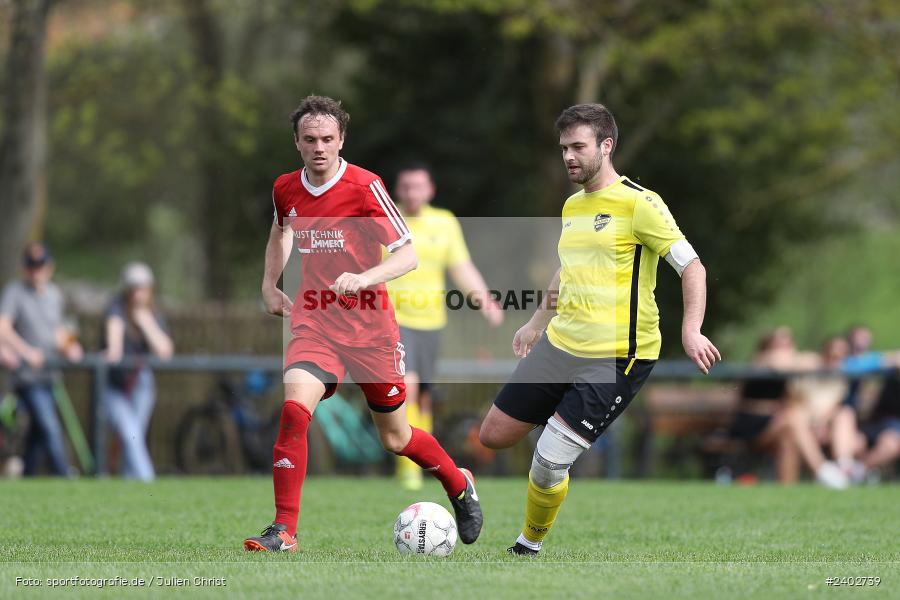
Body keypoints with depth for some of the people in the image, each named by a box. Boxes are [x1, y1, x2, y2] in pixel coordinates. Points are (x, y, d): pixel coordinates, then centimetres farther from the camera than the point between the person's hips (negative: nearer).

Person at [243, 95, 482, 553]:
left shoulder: (365, 187, -13)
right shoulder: (285, 189, 2)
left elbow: (408, 255, -14)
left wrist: (364, 278, -31)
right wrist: (269, 284, 15)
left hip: (369, 325, -3)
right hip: (313, 322, 3)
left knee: (395, 439, 10)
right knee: (294, 408, -24)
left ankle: (459, 486, 40)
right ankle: (284, 530, -20)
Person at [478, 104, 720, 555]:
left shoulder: (638, 203, -11)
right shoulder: (572, 206, 13)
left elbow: (691, 266, -14)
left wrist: (691, 331, -26)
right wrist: (538, 323, 34)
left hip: (616, 357, -8)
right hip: (559, 344, 8)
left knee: (549, 460, -15)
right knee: (494, 435, 8)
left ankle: (529, 547, 8)